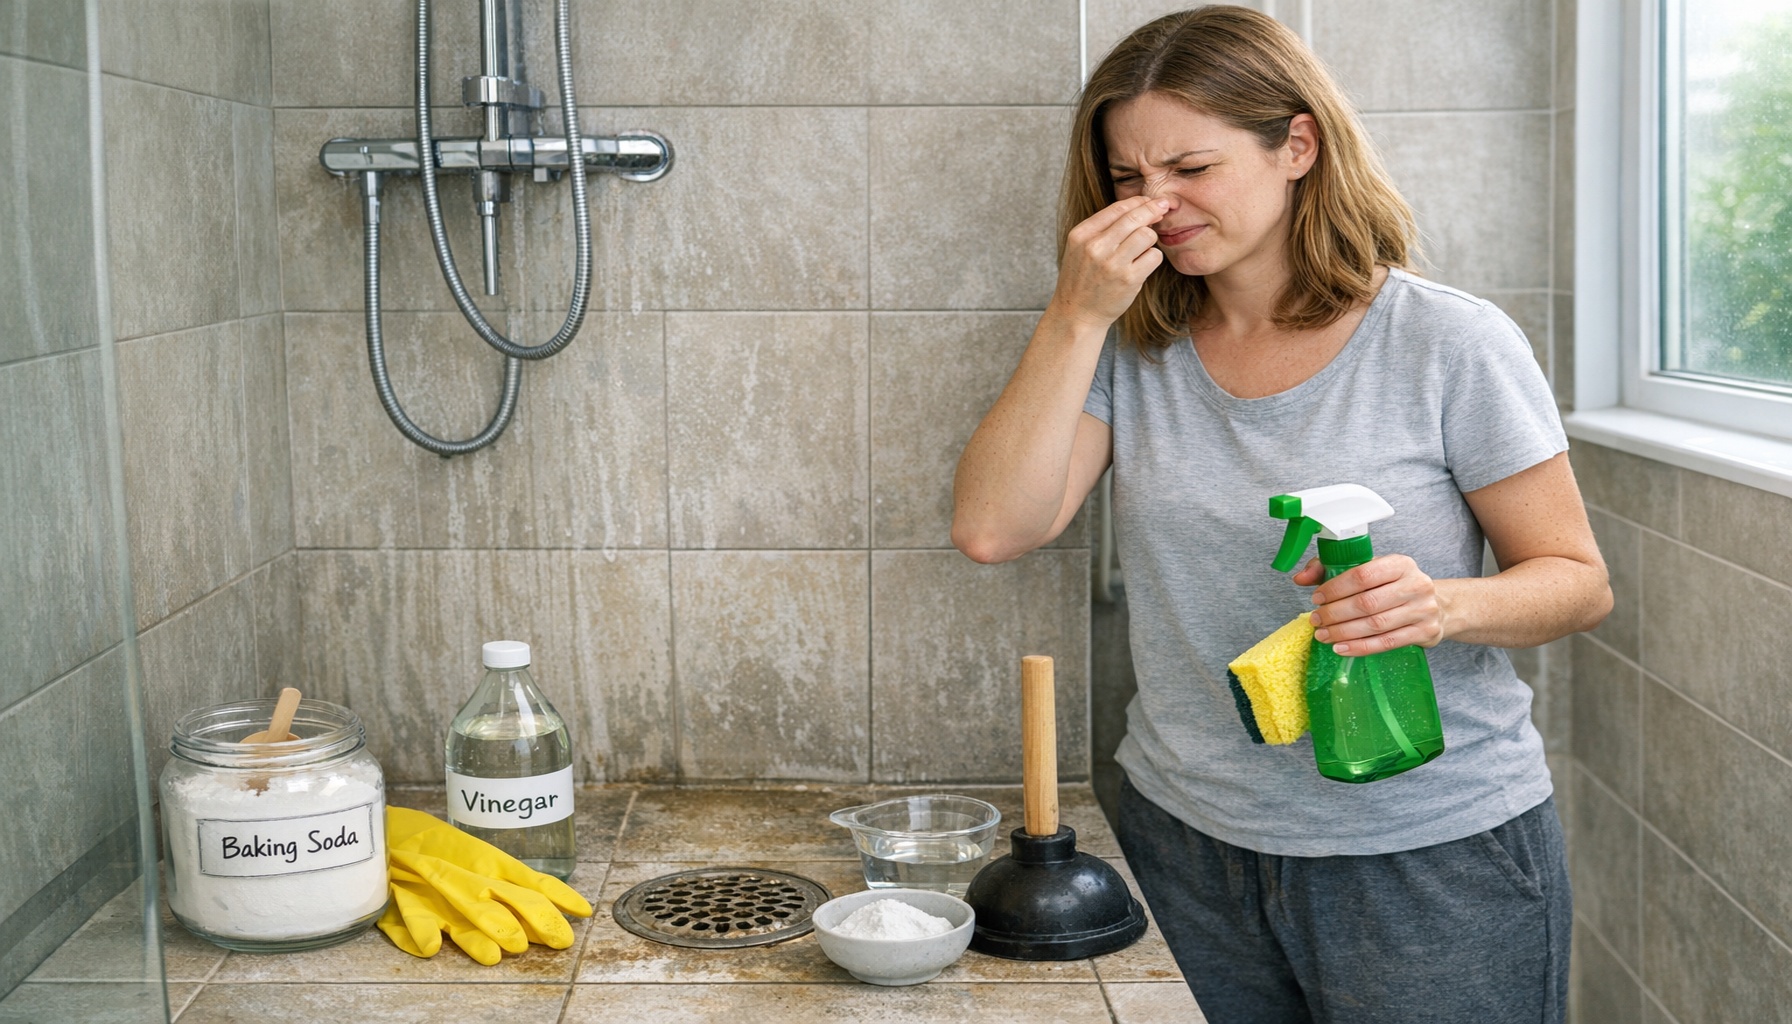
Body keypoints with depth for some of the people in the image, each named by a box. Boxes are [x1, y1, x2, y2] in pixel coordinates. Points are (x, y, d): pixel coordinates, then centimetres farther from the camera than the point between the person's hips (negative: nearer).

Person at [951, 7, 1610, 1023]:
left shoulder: (1450, 342, -10)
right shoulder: (1129, 347, 1)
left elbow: (1578, 579, -5)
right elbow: (993, 528, -10)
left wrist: (1445, 605, -26)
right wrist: (1077, 317, -16)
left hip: (1436, 855, -3)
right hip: (1189, 841, 3)